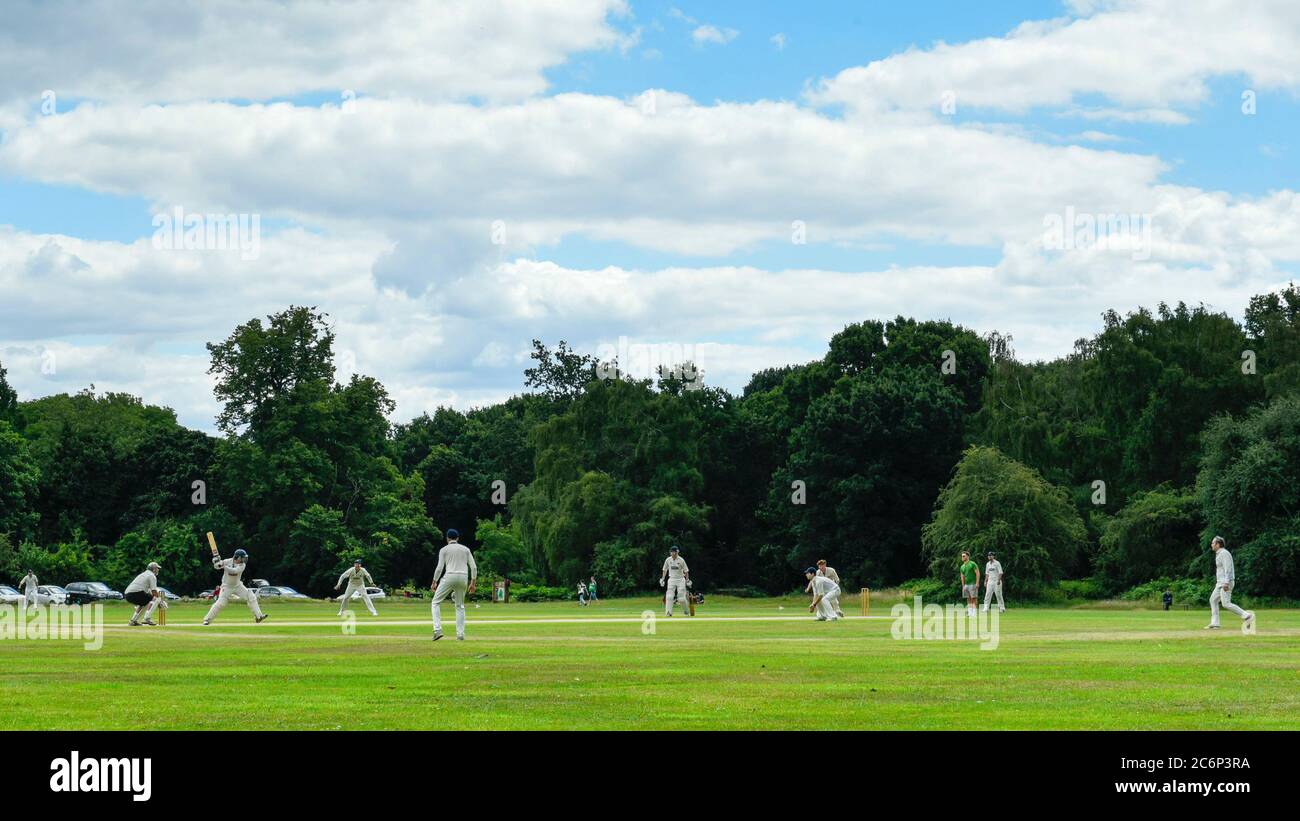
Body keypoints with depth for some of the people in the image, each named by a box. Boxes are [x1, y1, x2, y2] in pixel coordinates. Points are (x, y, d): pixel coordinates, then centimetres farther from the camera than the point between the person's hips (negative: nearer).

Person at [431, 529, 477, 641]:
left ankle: (437, 629, -10)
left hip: (450, 577, -3)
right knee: (460, 606, 16)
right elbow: (474, 567, 8)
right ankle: (460, 634, 6)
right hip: (463, 578, 3)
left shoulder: (444, 549, 6)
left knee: (436, 602, 7)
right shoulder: (465, 549, 15)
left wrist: (434, 582, 7)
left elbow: (440, 568, -2)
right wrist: (473, 583, 13)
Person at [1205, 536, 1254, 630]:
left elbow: (1227, 569, -22)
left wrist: (1226, 583, -29)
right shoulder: (1219, 554, 19)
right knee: (1213, 600, 10)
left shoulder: (1224, 553, -13)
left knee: (1226, 604, -15)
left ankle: (1247, 616, -15)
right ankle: (1214, 624, 10)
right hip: (1220, 583, 11)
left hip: (1226, 583, -11)